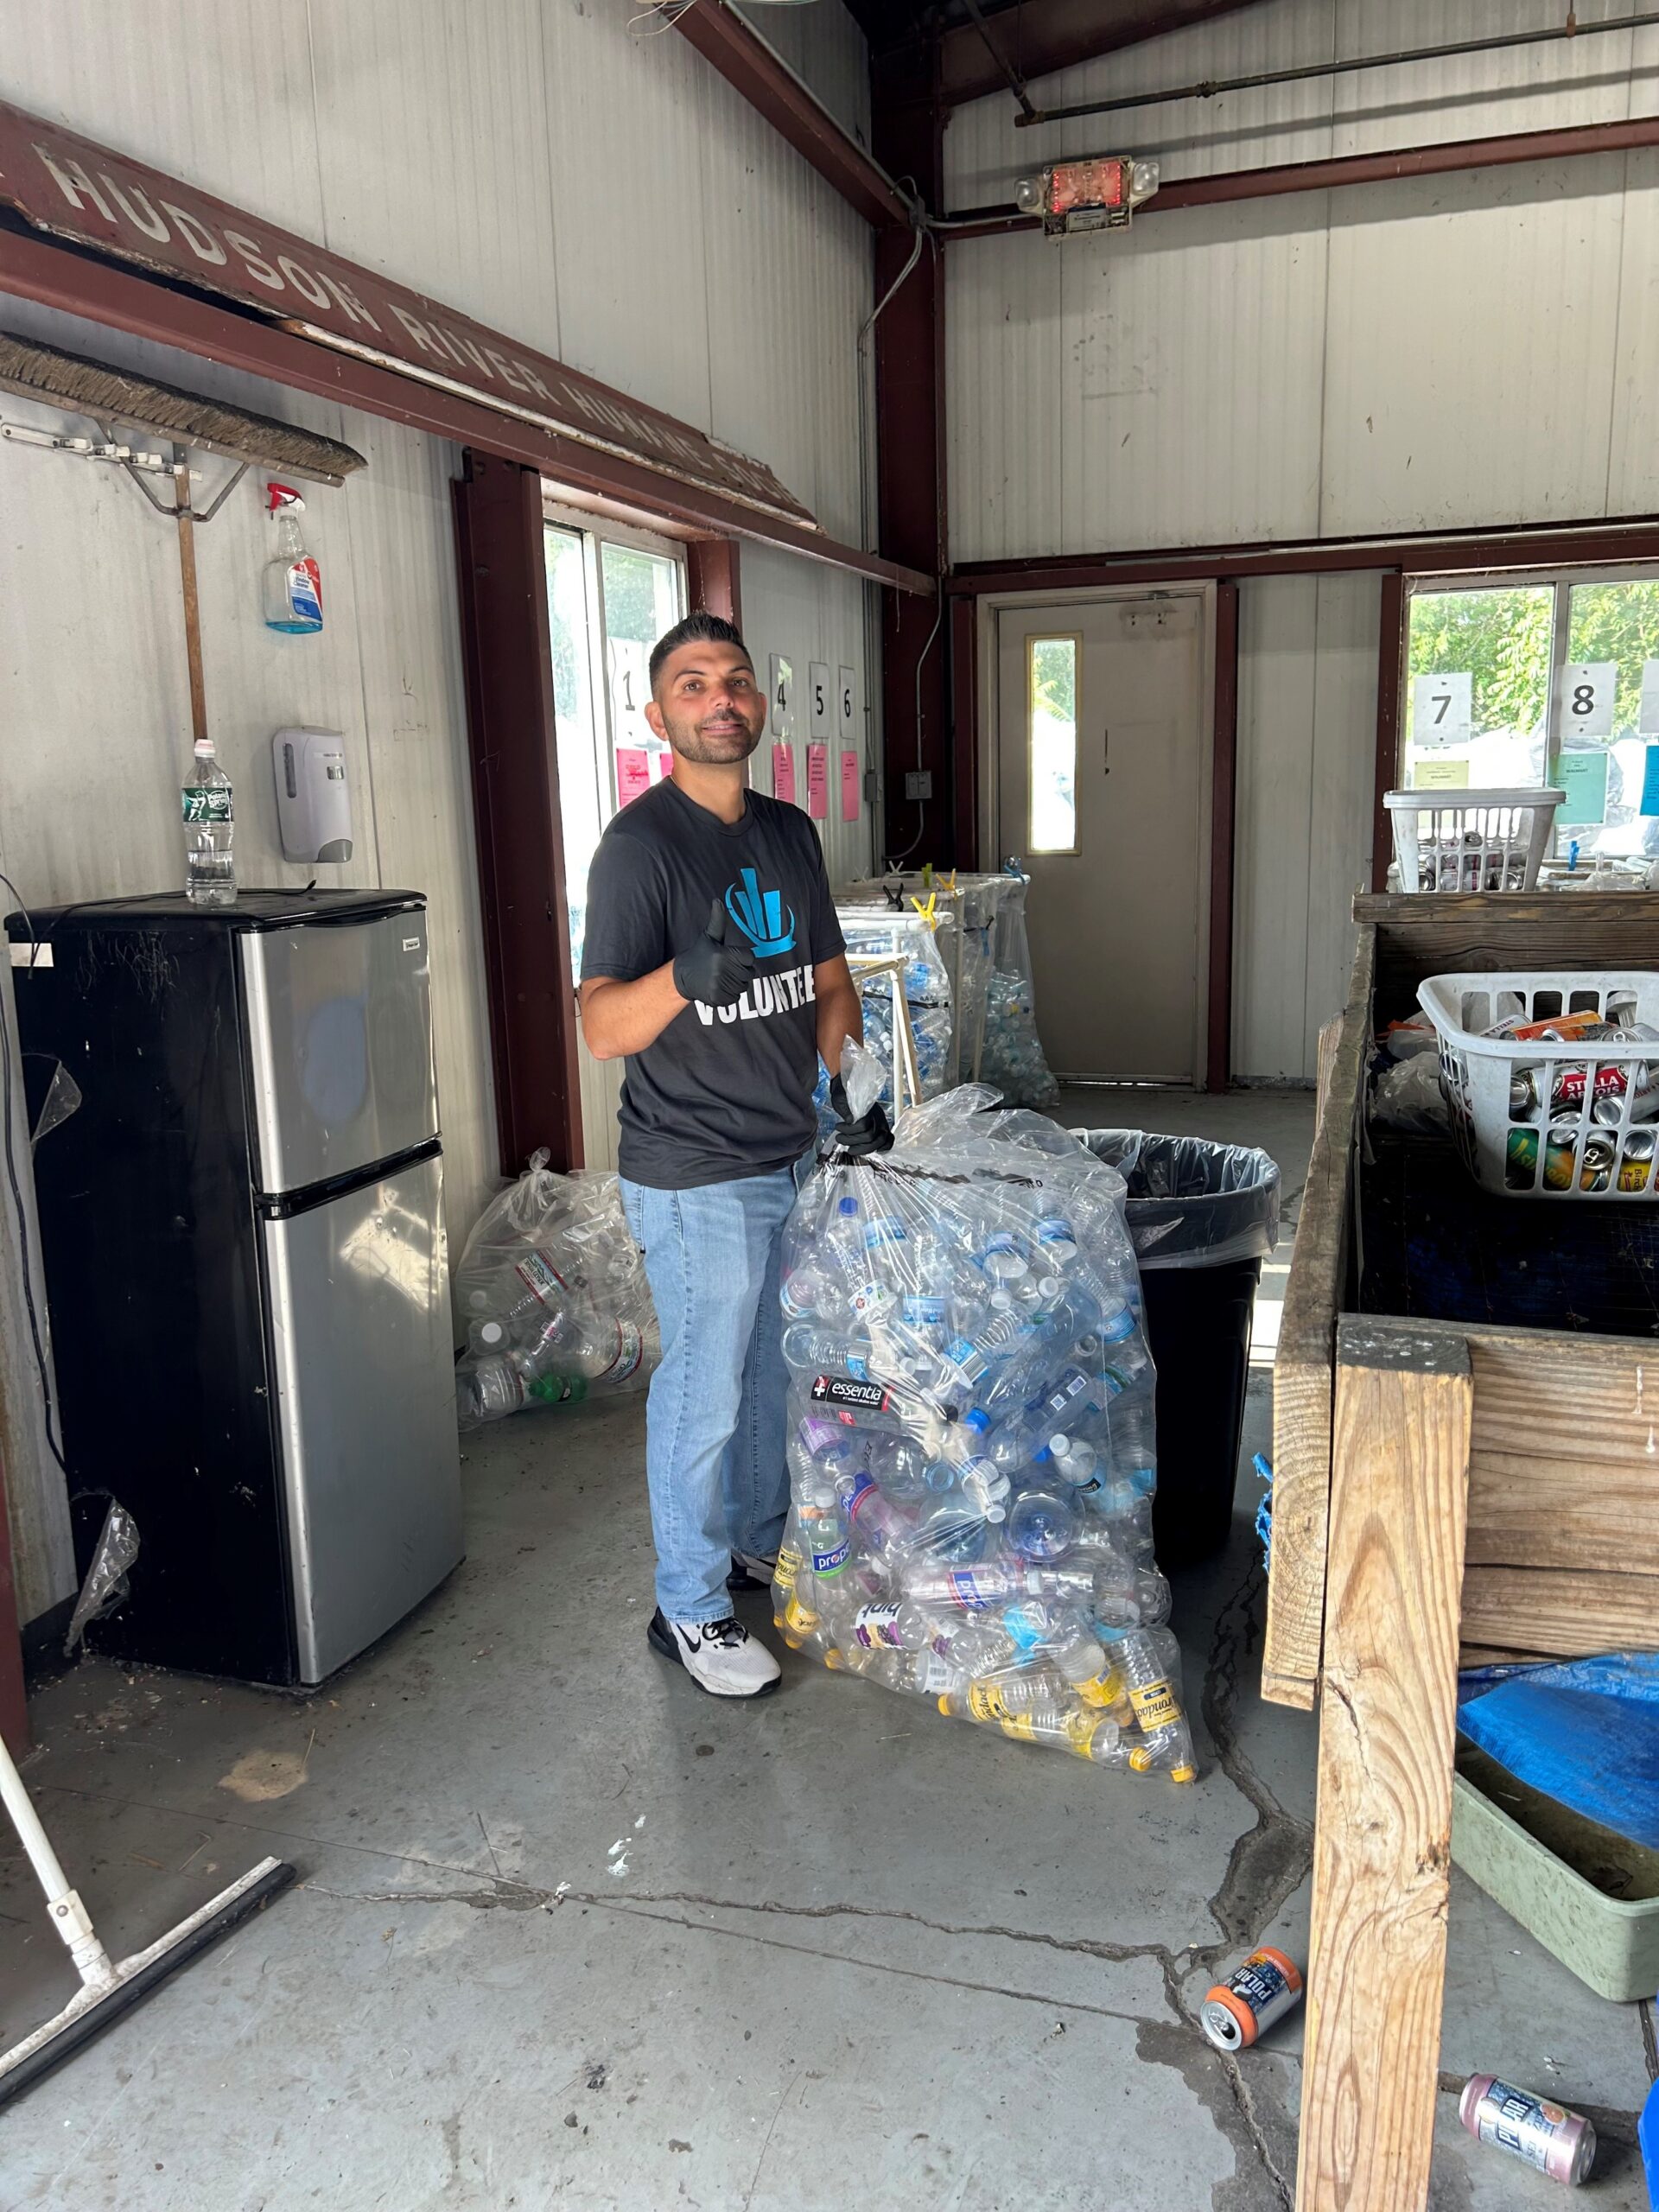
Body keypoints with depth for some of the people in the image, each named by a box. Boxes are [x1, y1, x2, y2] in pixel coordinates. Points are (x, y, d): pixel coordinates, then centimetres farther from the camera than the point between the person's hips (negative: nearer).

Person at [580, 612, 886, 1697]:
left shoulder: (790, 832, 8)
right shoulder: (641, 845, -16)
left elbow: (829, 971, 17)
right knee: (704, 1391, 3)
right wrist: (687, 975, -43)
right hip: (697, 1179, -7)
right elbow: (604, 1026, -24)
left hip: (796, 1156, 7)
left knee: (774, 1368, 21)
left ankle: (760, 1542, 42)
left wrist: (844, 1079, 2)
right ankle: (690, 1607, 21)